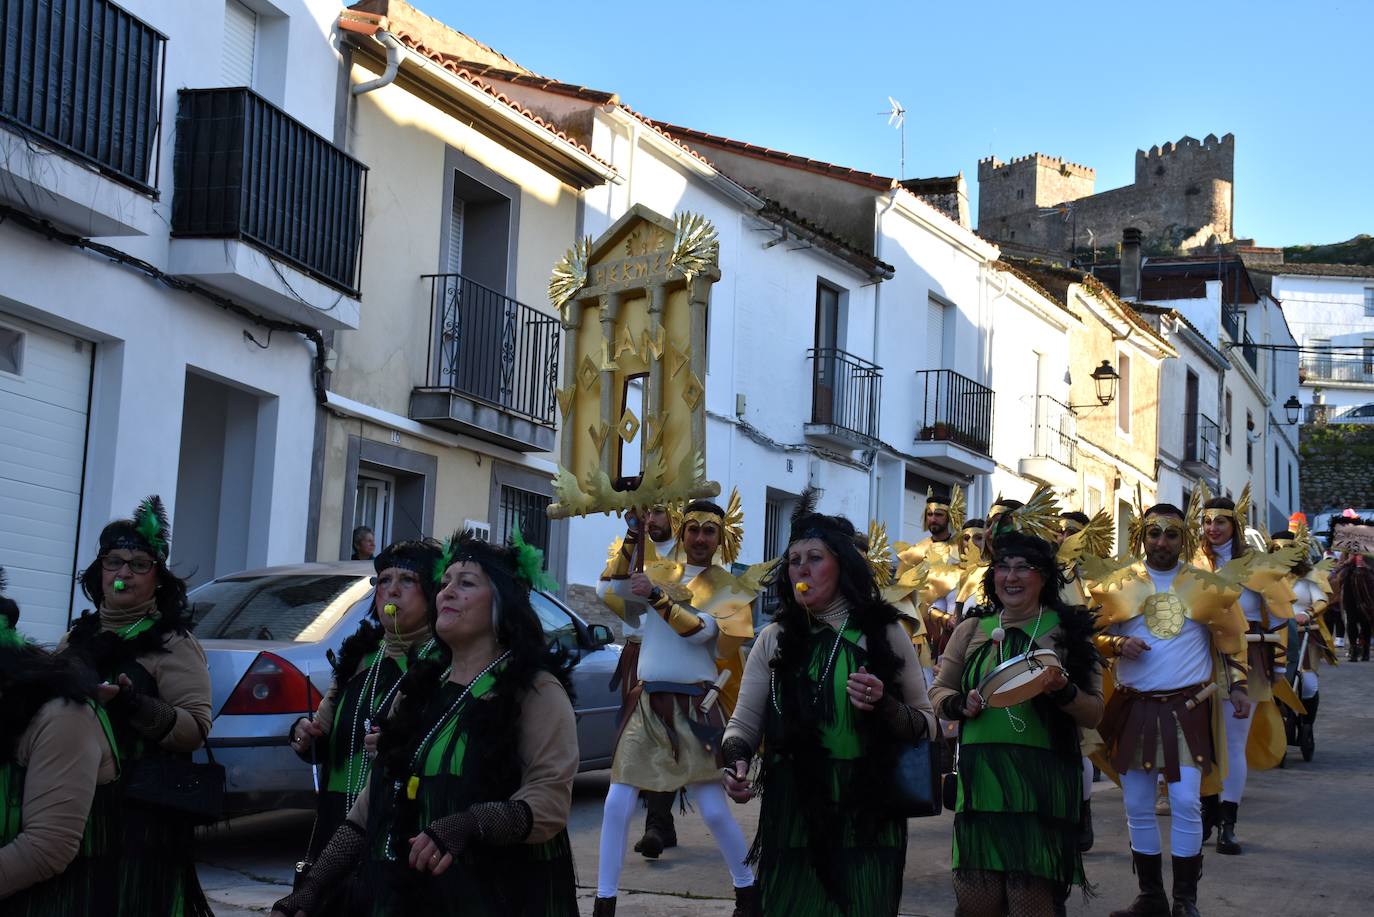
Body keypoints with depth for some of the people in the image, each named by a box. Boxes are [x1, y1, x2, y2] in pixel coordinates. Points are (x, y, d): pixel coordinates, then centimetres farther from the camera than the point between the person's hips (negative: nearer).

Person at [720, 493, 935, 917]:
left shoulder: (884, 634, 2)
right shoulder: (775, 639, 7)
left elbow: (926, 725, 4)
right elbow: (744, 723, 6)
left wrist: (885, 706, -15)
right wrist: (735, 759, -15)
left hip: (867, 819, -1)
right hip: (792, 818, 1)